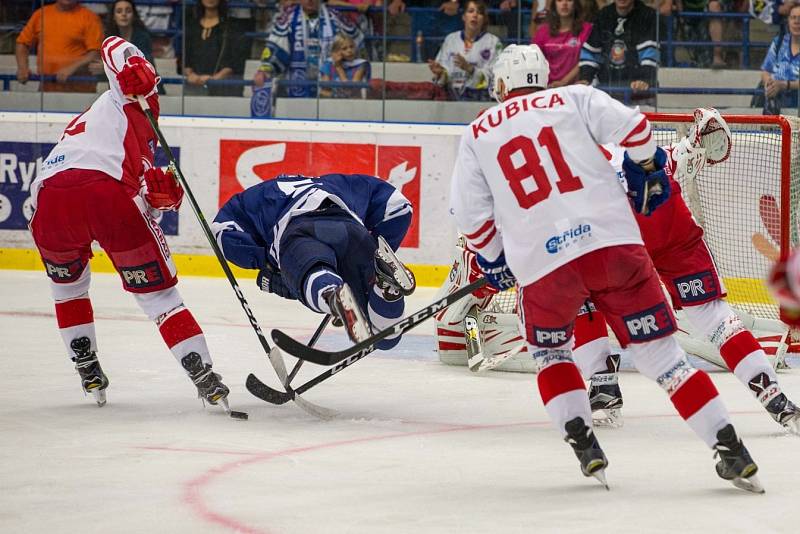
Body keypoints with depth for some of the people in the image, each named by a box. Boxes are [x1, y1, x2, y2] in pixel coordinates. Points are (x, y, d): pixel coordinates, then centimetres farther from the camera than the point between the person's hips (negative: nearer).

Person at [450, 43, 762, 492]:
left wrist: (493, 260, 26)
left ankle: (583, 443, 8)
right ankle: (732, 451, -3)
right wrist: (647, 168, 18)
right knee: (659, 351, 5)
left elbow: (471, 214, 10)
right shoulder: (573, 99, 13)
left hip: (541, 264, 0)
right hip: (614, 244, 0)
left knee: (549, 351, 26)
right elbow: (633, 127, -1)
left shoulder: (477, 135, 15)